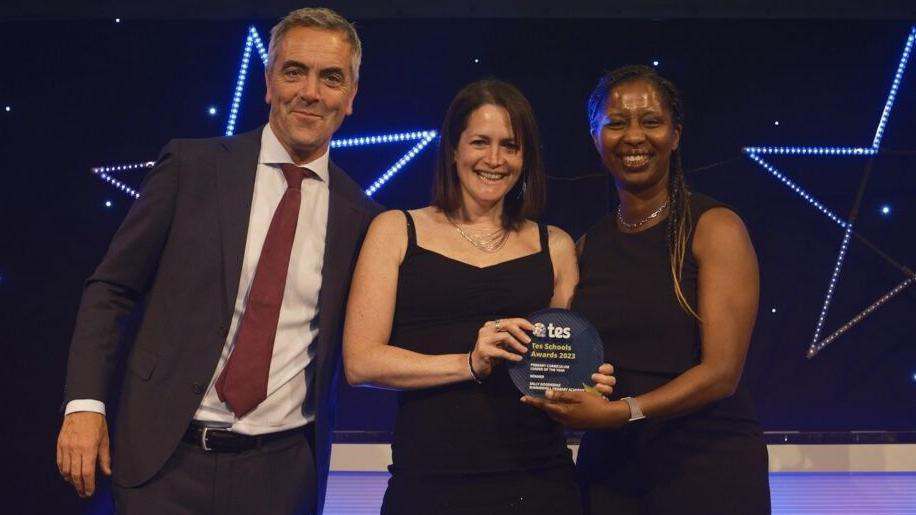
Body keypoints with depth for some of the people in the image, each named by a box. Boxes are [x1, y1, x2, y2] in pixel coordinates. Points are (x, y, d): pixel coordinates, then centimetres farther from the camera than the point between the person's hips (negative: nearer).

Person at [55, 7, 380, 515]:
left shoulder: (359, 216, 1)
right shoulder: (191, 166, -3)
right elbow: (110, 289, 0)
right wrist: (84, 403, -8)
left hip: (282, 471, 1)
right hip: (165, 457, -1)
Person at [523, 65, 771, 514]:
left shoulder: (715, 228, -7)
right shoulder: (587, 245, 7)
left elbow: (721, 371, -14)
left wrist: (622, 411, -23)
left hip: (707, 465, -4)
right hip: (608, 468, 4)